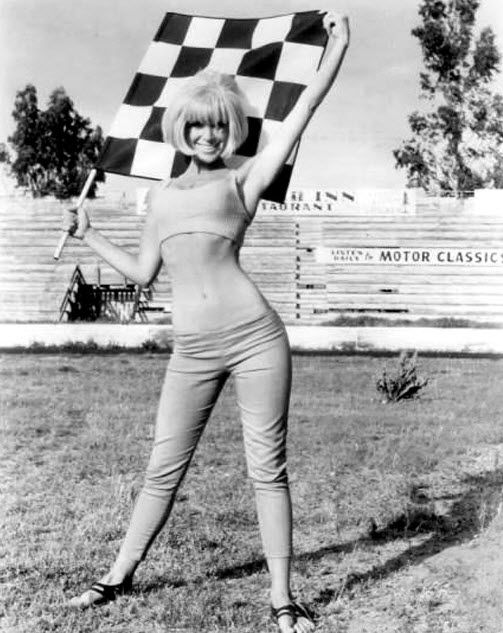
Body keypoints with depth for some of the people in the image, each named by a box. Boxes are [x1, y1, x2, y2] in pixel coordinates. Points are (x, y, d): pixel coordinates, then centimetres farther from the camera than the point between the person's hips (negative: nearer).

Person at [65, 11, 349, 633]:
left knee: (267, 469, 1)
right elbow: (142, 272, 24)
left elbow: (303, 108, -1)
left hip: (255, 337, -3)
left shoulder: (243, 180, 6)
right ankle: (119, 575, 26)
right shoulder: (161, 194, 18)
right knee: (163, 468, 10)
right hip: (192, 350, 3)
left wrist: (338, 46, -7)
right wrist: (88, 236, 26)